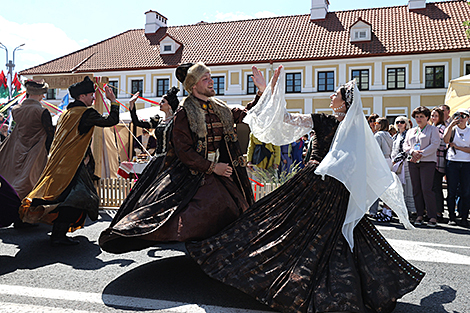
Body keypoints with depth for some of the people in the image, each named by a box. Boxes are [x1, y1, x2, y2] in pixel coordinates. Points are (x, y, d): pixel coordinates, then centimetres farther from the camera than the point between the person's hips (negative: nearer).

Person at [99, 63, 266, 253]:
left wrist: (262, 92, 8)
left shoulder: (219, 108, 11)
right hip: (194, 173, -7)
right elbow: (183, 151, -14)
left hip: (221, 173, 7)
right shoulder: (184, 112, -8)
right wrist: (212, 167, -14)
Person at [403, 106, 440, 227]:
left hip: (427, 162, -5)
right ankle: (419, 215, 9)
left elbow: (434, 144, -6)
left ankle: (433, 217, -7)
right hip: (413, 162, 5)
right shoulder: (410, 131, 20)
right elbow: (405, 145, 12)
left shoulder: (433, 129, 7)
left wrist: (421, 154, -15)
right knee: (416, 189, 3)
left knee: (426, 189, -12)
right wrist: (412, 152, -9)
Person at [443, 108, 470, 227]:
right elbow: (446, 140, -14)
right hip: (452, 163, -1)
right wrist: (451, 124, -14)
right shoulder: (452, 129, 8)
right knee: (451, 191, -1)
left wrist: (457, 147, -8)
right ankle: (451, 217, 6)